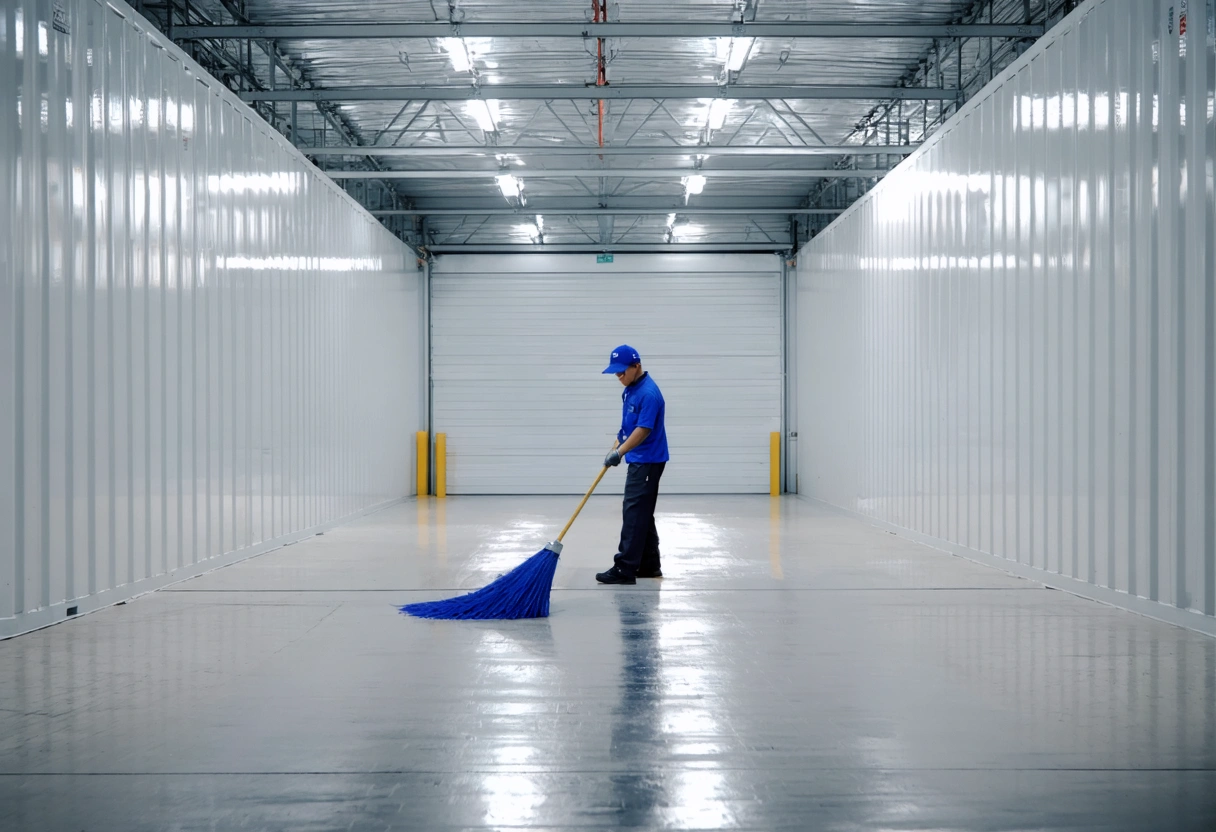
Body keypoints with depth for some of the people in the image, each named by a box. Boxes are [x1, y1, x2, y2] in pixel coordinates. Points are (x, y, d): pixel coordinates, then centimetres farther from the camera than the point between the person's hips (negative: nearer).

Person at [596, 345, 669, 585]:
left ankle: (625, 569, -9)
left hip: (648, 462, -10)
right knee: (642, 514, 13)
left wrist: (619, 452, -28)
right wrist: (618, 448, 21)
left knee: (634, 514, -9)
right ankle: (649, 565, 18)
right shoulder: (631, 389, 11)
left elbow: (643, 430, -25)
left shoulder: (649, 393, -20)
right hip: (639, 460, 10)